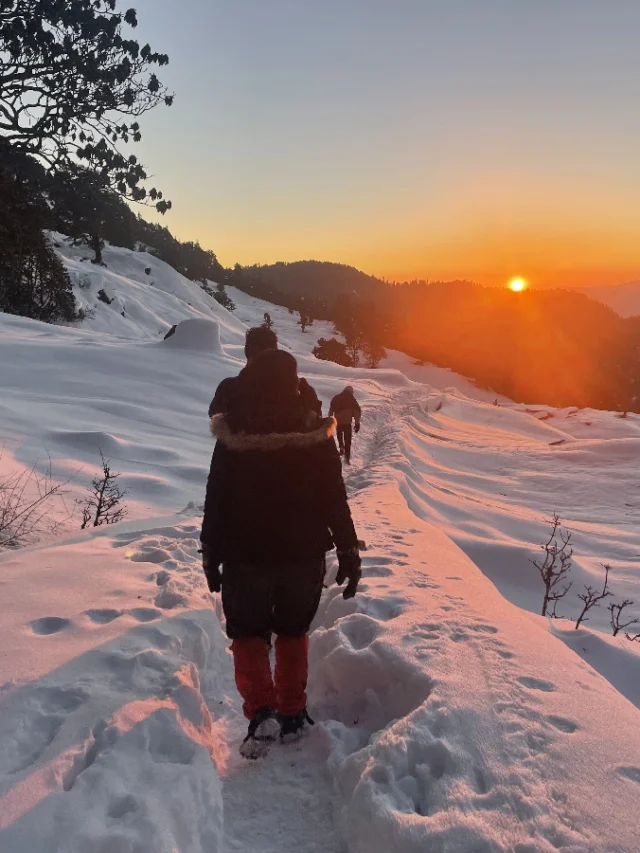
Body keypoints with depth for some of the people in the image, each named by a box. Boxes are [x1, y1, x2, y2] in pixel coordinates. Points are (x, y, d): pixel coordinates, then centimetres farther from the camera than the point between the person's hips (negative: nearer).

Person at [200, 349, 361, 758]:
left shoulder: (233, 437, -11)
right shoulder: (316, 434, -9)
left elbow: (216, 502, -7)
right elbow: (335, 500, -6)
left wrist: (211, 556, 3)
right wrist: (349, 552, 2)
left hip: (247, 555, -1)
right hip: (305, 554, 2)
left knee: (248, 633, 15)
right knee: (294, 632, 21)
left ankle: (261, 710, -2)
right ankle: (292, 713, 26)